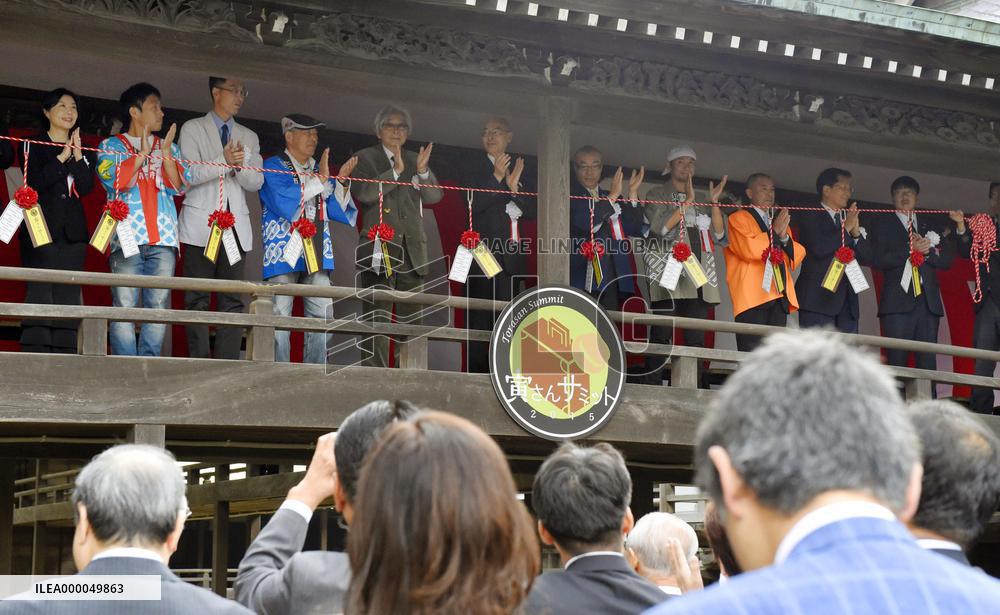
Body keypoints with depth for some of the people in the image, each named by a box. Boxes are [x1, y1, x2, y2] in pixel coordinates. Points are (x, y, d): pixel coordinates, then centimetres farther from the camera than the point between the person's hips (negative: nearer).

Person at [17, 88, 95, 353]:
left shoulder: (84, 151, 18)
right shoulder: (33, 145, 7)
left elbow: (85, 187, 2)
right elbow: (34, 183, -9)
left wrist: (77, 156, -9)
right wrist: (62, 158, -10)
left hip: (72, 232, 4)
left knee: (68, 297, -1)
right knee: (40, 294, -12)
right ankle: (34, 356, -14)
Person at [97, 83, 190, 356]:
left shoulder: (170, 148, 21)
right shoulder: (111, 146, 13)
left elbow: (179, 186, 8)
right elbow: (115, 182, -3)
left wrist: (166, 154, -4)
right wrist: (142, 154, -8)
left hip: (163, 239, 3)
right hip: (127, 238, -3)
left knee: (158, 307, -3)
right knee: (124, 307, -9)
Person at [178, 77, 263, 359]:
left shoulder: (249, 137, 19)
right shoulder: (192, 129, 8)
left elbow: (256, 182, 10)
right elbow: (189, 174, -5)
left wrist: (240, 165, -10)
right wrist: (223, 162, -18)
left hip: (236, 226, 4)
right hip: (201, 225, -4)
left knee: (233, 300, -3)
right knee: (197, 298, -6)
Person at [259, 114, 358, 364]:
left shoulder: (319, 170, 19)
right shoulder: (273, 167, 2)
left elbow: (336, 210, 13)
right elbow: (285, 202, -15)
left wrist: (342, 182, -3)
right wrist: (320, 179, -13)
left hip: (317, 253, 5)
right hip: (283, 251, -5)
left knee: (322, 317, -1)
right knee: (280, 318, -6)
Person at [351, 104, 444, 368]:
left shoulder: (415, 160, 20)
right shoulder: (365, 158, 7)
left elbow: (434, 196, 9)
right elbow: (363, 192, -10)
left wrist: (422, 171, -9)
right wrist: (395, 172, -18)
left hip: (413, 250, 5)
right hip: (379, 248, -5)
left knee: (411, 320, 3)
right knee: (377, 317, -11)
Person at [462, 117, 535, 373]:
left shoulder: (519, 168, 15)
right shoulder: (475, 166, 3)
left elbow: (532, 212, 8)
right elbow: (473, 205, -10)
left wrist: (515, 188, -9)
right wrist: (497, 178, -17)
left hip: (511, 255, 4)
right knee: (480, 317, -8)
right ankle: (477, 370, -8)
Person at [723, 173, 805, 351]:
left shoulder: (780, 220, 26)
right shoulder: (738, 218, 5)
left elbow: (797, 257, 15)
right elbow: (749, 249, -13)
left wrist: (785, 237, -3)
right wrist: (774, 232, -6)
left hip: (779, 296, 6)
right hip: (752, 297, -6)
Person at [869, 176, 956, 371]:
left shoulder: (930, 225, 21)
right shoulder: (882, 223, 10)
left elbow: (947, 260, 10)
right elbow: (878, 260, -4)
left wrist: (927, 251, -7)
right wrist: (910, 249, -11)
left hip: (928, 301, 3)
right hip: (898, 301, -3)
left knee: (928, 362, -2)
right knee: (897, 362, -9)